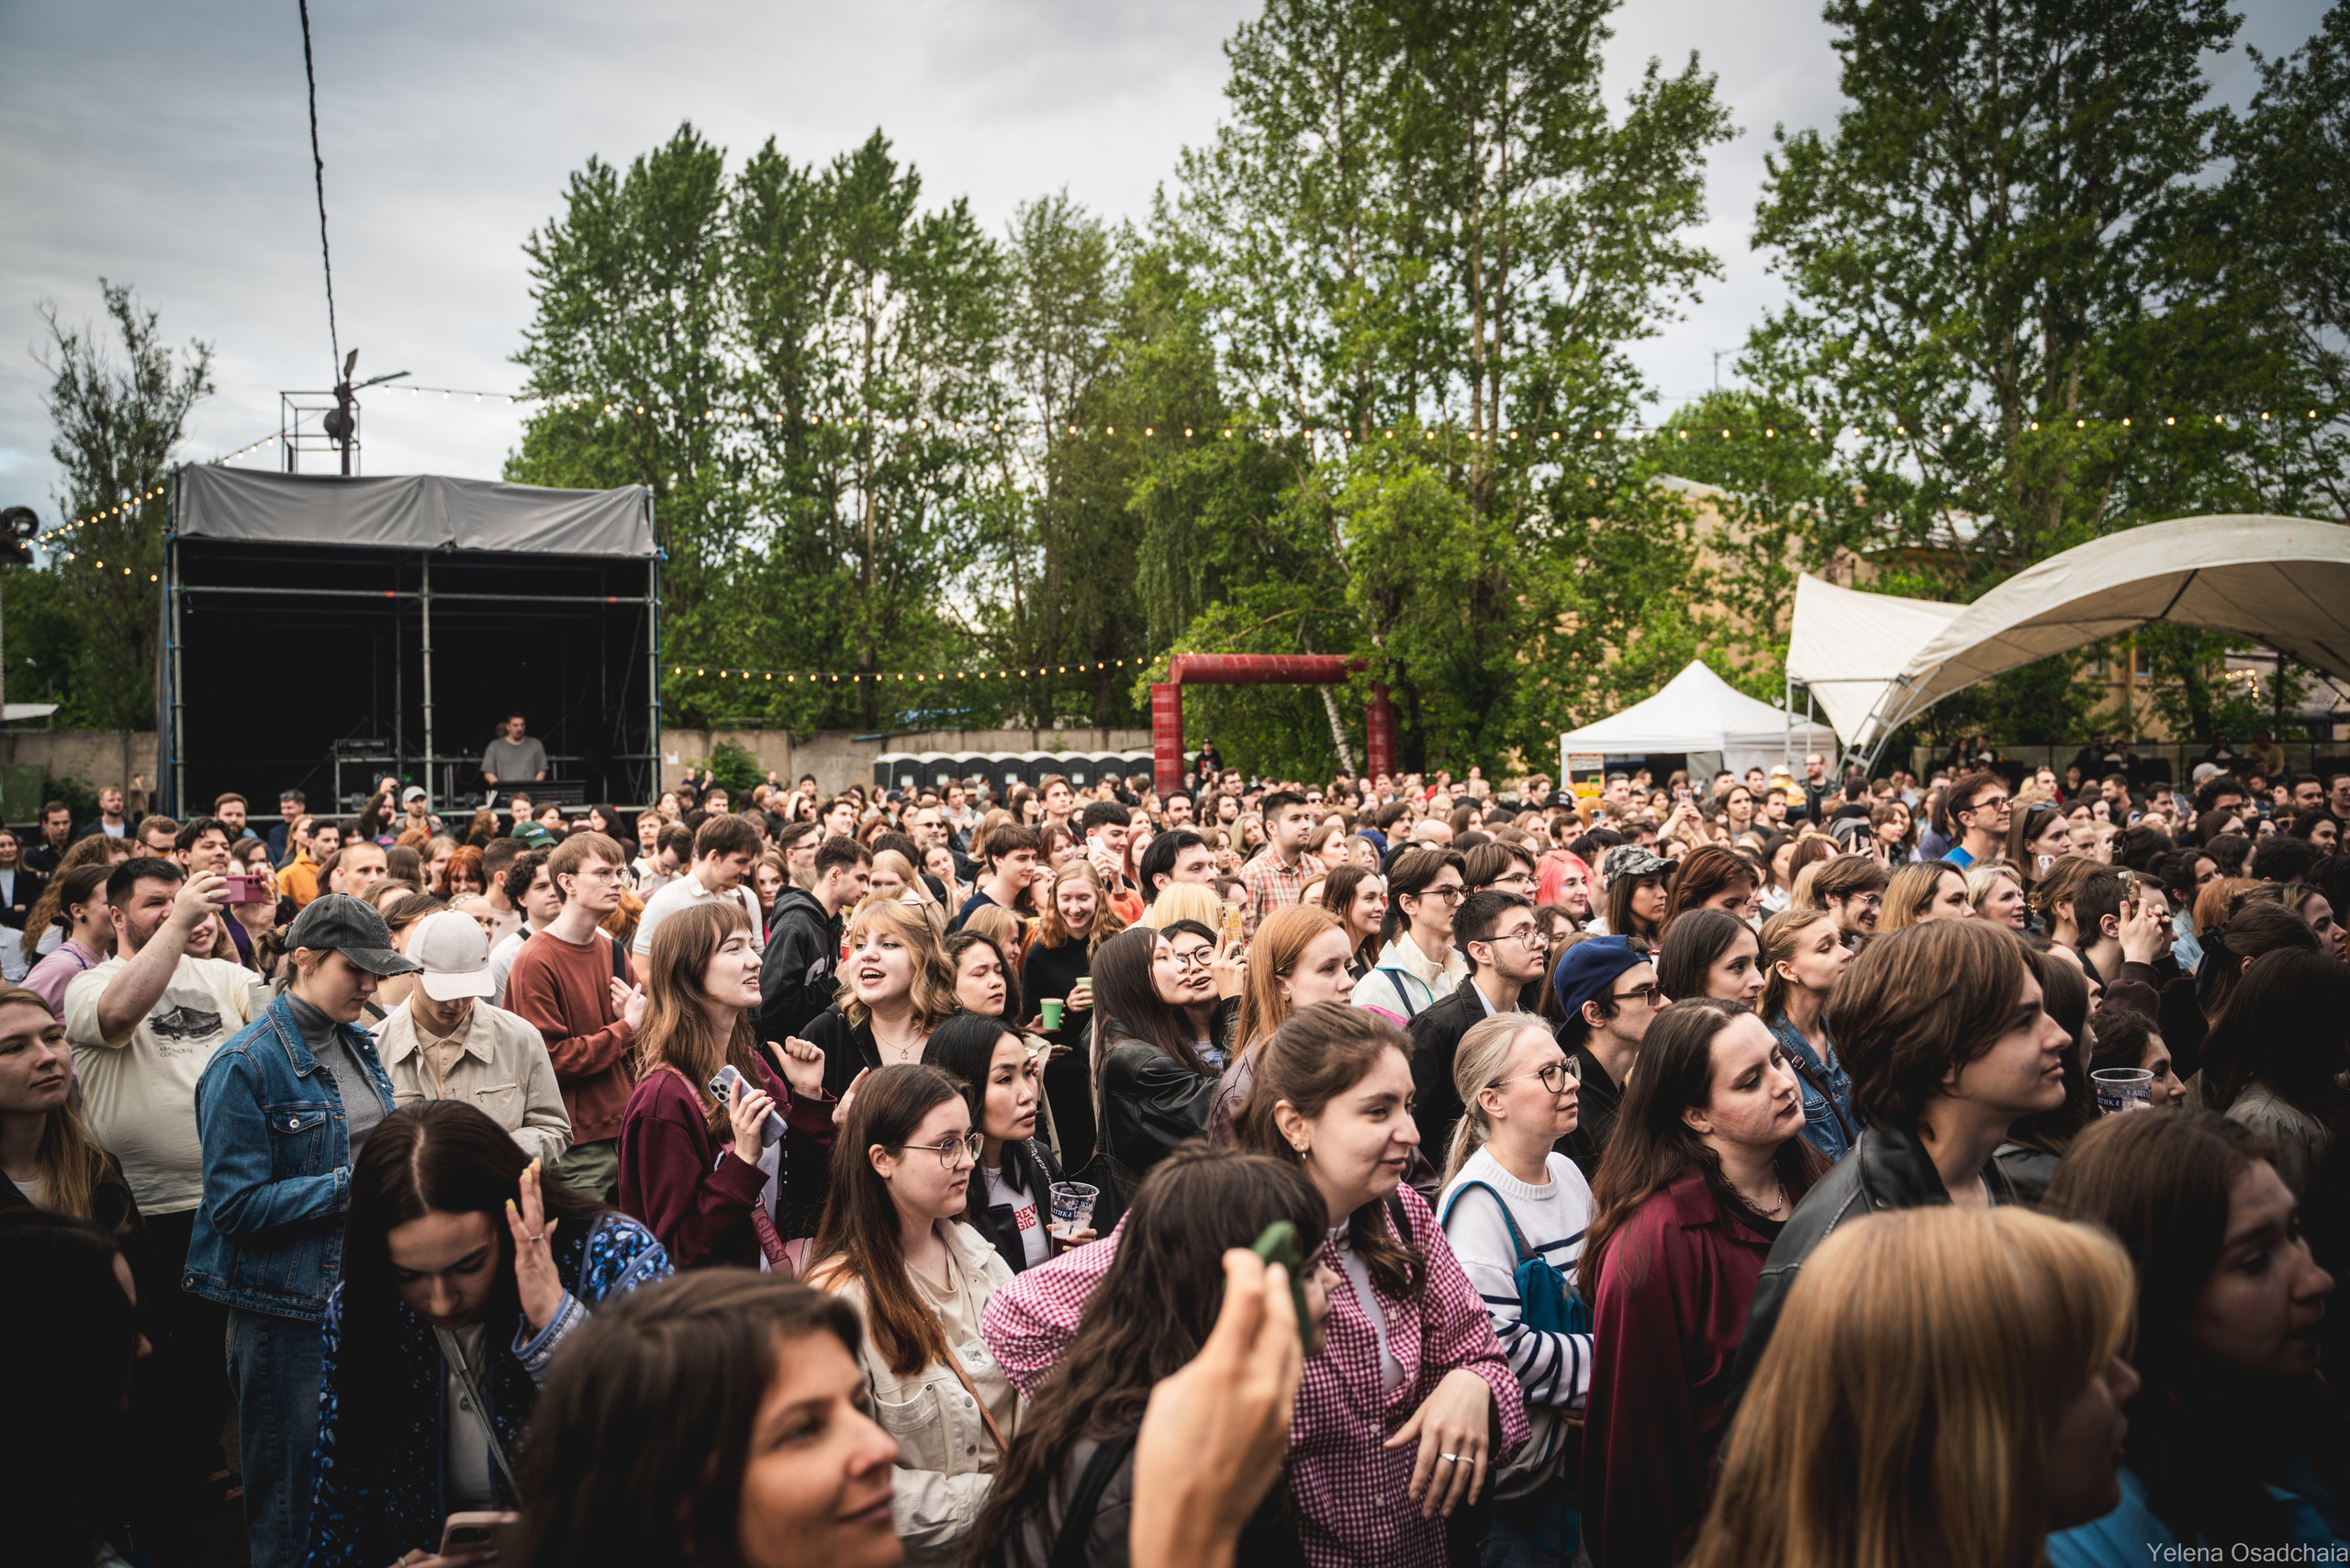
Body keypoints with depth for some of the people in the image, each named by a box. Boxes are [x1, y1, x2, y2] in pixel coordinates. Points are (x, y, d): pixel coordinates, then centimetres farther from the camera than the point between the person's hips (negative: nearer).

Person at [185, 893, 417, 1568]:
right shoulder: (246, 1066, -15)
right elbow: (237, 1204, -18)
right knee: (292, 1487, 7)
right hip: (285, 1304, -7)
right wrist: (351, 1185, -20)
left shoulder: (357, 1044, 7)